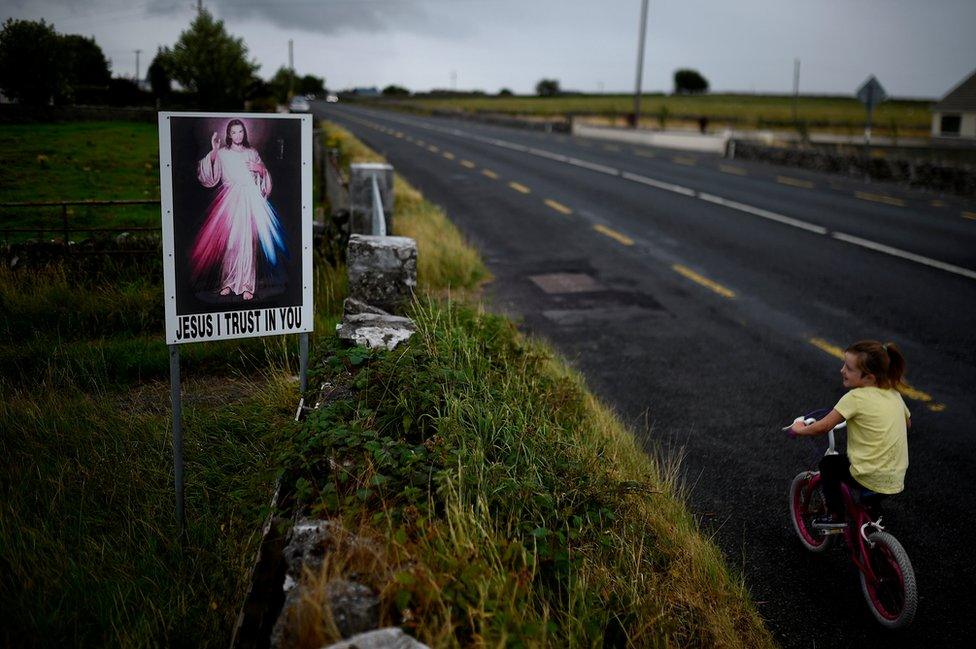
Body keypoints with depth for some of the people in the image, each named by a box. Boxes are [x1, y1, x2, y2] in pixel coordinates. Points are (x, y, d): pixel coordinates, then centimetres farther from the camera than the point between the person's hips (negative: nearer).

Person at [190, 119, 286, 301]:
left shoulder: (252, 152, 16)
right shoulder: (222, 153, 8)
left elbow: (264, 177, 22)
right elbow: (210, 178, -2)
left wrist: (260, 169, 0)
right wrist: (213, 153, -10)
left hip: (250, 200, 1)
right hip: (230, 201, -1)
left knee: (248, 241, -6)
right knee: (229, 240, -7)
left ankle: (246, 285, -4)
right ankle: (227, 282, 4)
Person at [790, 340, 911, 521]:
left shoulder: (856, 397, -16)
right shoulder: (894, 394, 4)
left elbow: (823, 427, -14)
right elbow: (907, 423, 22)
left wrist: (800, 429, 3)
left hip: (869, 478, -7)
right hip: (896, 481, 7)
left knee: (828, 464, 16)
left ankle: (836, 517, 15)